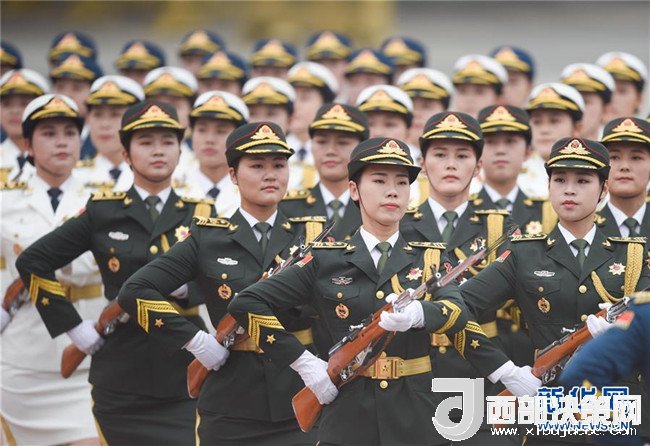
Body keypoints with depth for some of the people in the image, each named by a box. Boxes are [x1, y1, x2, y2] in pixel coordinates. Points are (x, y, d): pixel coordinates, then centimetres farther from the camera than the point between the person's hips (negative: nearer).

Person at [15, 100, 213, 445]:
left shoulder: (200, 216, 9)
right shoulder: (103, 213, 4)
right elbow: (32, 262, 3)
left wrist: (184, 284, -16)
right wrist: (73, 326, 0)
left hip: (187, 373, 1)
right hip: (122, 379, -1)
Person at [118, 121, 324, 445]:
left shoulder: (313, 235, 7)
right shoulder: (207, 239, 2)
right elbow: (135, 292, -4)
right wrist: (195, 341, -9)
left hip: (304, 402, 1)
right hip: (233, 410, -1)